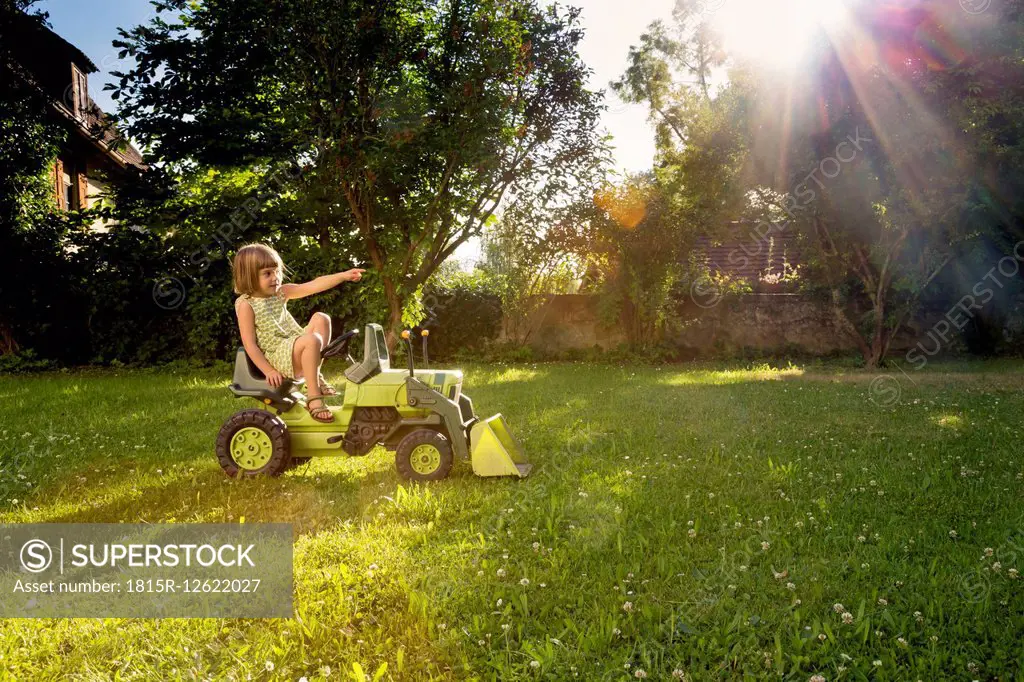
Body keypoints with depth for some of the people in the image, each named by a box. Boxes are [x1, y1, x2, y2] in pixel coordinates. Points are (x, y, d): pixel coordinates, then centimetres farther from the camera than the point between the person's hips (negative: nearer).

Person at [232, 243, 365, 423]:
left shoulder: (280, 292, 8)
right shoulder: (246, 304, -10)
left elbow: (314, 286, -2)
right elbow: (250, 344, -13)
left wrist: (344, 275, -13)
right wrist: (268, 371, -19)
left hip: (296, 348, 8)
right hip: (277, 357, -8)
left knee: (321, 318, -4)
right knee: (312, 340, -31)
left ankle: (315, 377, -5)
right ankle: (313, 397, -27)